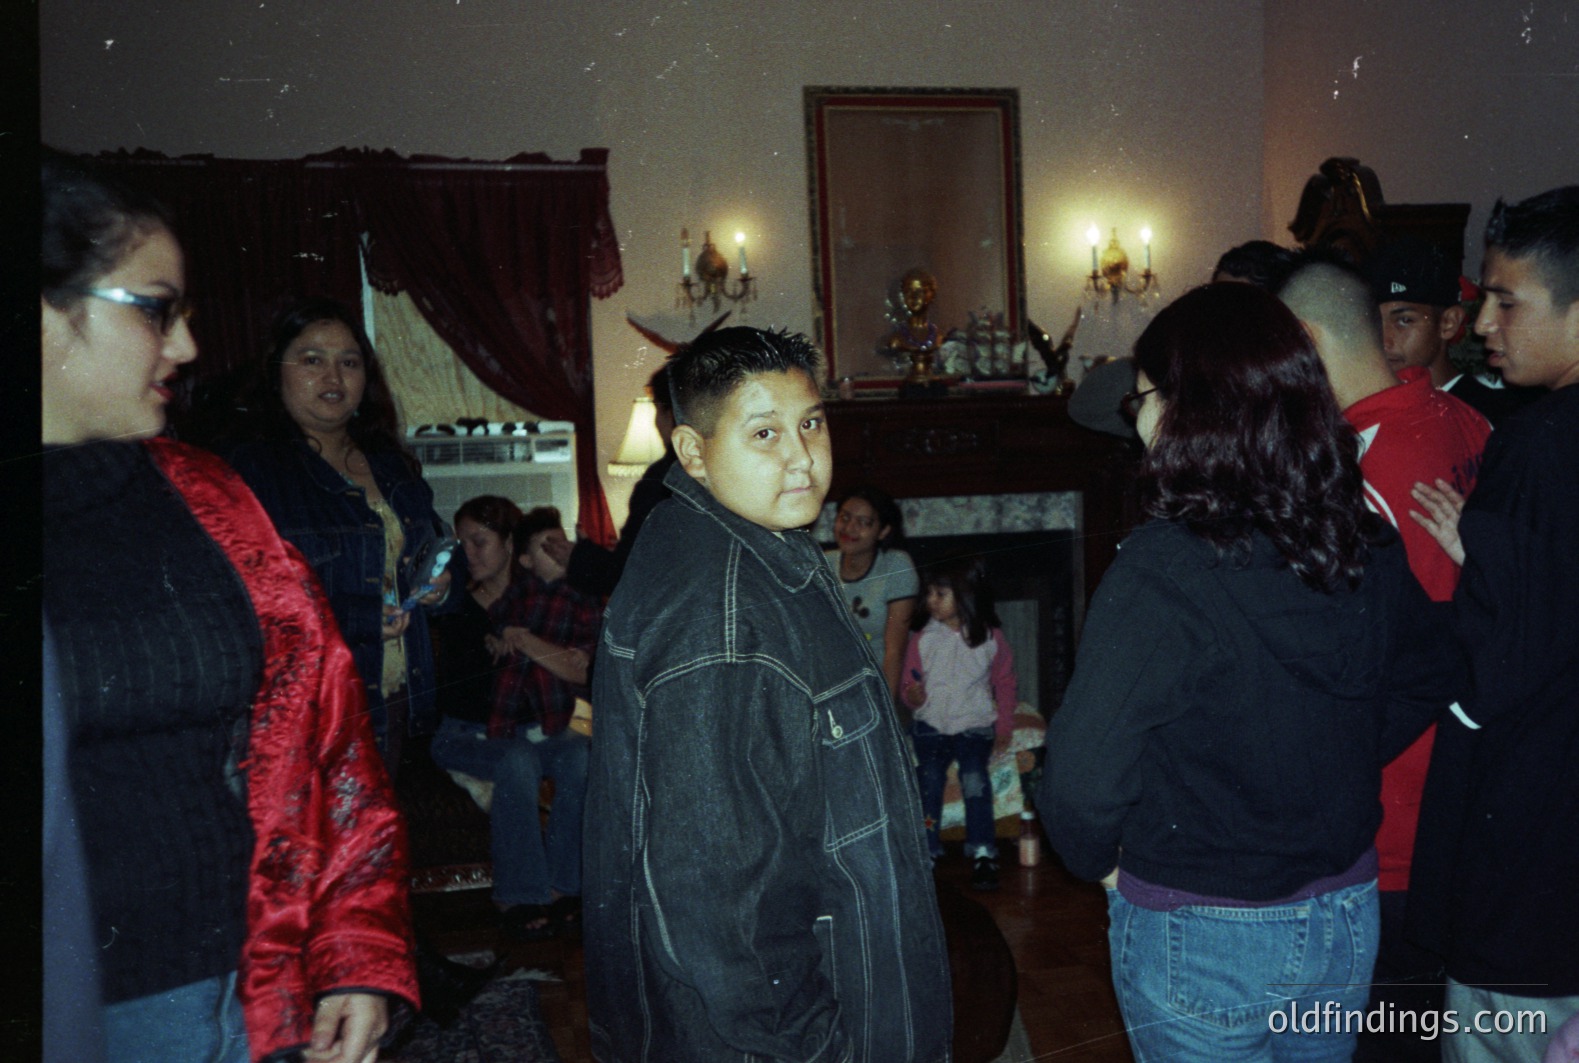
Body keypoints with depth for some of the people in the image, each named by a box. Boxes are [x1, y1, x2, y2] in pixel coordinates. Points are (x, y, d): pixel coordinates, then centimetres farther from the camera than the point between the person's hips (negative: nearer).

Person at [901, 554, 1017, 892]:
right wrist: (914, 696, -14)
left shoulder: (991, 638, 2)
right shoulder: (922, 639, 4)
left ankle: (983, 854, -11)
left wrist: (1004, 729, 5)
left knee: (974, 775, -23)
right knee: (929, 775, -21)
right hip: (931, 723, 1)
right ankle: (925, 852, -8)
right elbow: (911, 689, 9)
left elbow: (1005, 685, 9)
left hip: (975, 724, -1)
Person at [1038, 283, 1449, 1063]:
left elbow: (1079, 781, -27)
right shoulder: (1369, 547, -7)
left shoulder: (1162, 572, -26)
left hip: (1200, 940, -5)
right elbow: (1419, 685, 11)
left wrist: (1101, 860, -7)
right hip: (1346, 922, 5)